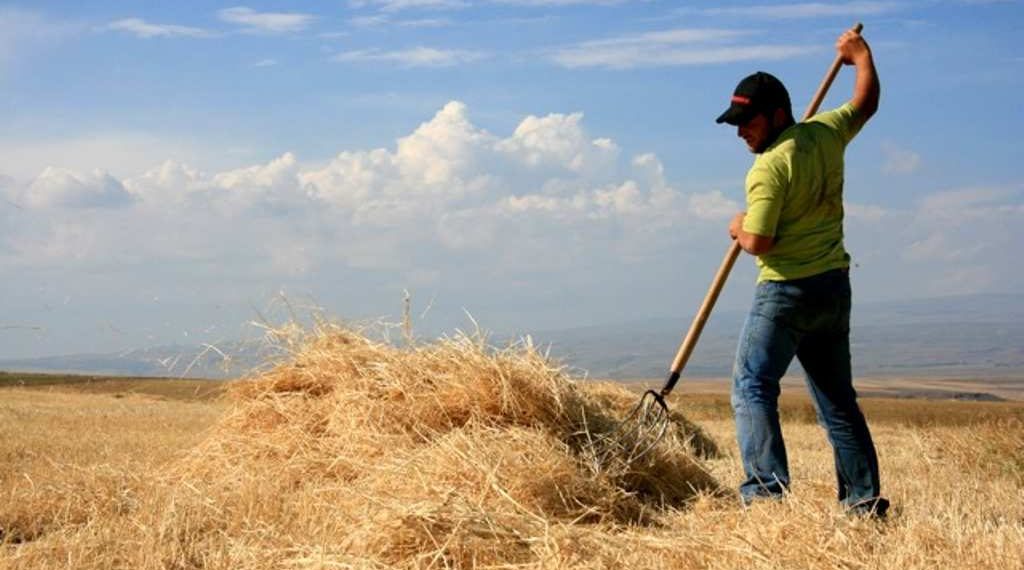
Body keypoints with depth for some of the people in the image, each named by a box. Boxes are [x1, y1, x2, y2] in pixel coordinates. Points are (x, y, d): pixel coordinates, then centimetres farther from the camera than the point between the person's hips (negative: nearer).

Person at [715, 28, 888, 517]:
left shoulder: (769, 167, -17)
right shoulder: (826, 133, 4)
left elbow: (757, 242, -20)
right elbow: (866, 102, 23)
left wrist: (739, 229, 2)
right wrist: (861, 55, 39)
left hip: (786, 292, -8)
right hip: (834, 285, 8)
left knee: (752, 389, -7)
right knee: (837, 398, 13)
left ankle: (767, 490, -19)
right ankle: (864, 498, 13)